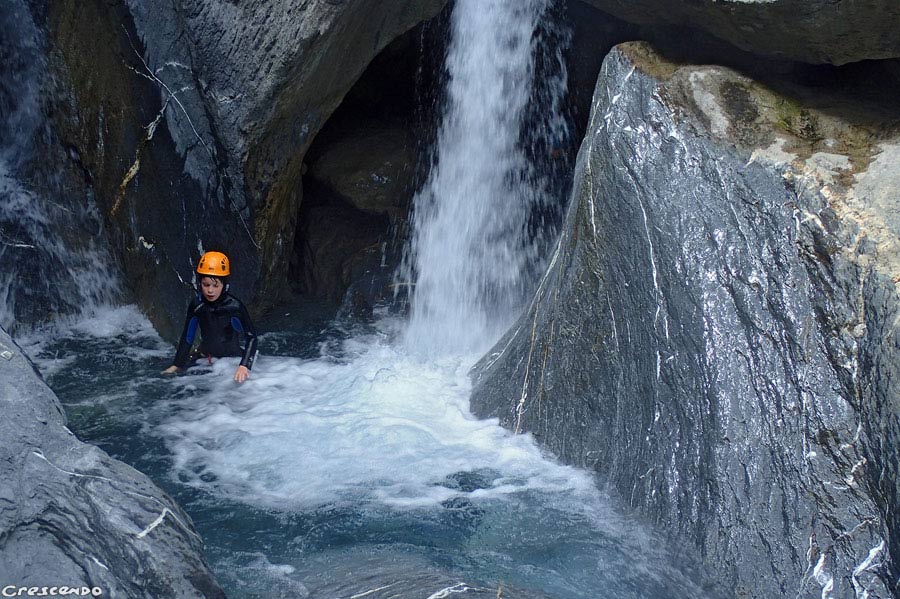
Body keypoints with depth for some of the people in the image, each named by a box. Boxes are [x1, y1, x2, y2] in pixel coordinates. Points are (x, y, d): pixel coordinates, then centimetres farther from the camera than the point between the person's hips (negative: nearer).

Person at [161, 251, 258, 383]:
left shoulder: (234, 306, -19)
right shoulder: (197, 305, -7)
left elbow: (251, 336, -18)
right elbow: (187, 336, 3)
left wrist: (244, 366, -30)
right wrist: (176, 365, 0)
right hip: (205, 358, 4)